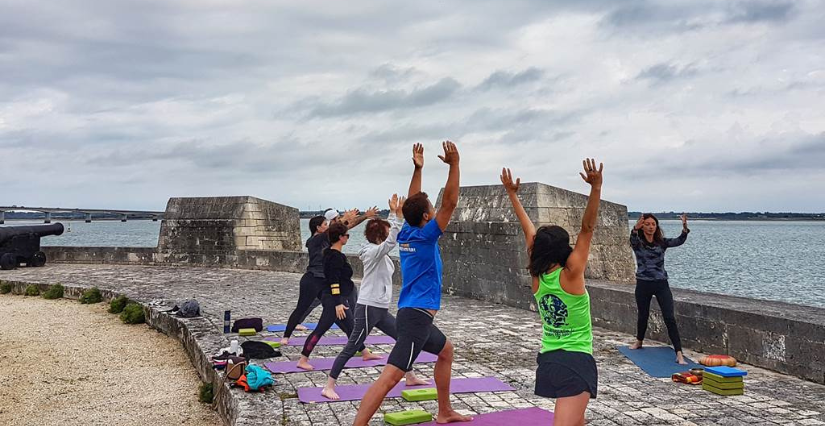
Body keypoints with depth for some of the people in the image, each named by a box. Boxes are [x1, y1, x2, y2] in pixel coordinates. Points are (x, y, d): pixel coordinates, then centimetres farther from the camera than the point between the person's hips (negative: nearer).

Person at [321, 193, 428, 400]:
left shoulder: (380, 252, 11)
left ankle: (410, 377, 27)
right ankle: (329, 387, 0)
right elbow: (392, 240, -31)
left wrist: (394, 214, 9)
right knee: (352, 347, -6)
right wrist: (396, 214, -33)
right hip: (368, 308, -10)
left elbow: (390, 234, 20)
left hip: (381, 309, 10)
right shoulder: (374, 252, -16)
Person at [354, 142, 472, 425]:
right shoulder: (425, 236, -13)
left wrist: (418, 169, 16)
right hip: (416, 316, -10)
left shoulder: (406, 233, 7)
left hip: (414, 315, 10)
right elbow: (449, 203, -16)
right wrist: (454, 164, -14)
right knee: (390, 377, -16)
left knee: (446, 350, 29)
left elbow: (412, 203, 19)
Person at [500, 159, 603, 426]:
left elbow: (529, 231, 7)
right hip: (577, 361, -7)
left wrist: (512, 193, 13)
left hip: (548, 360, 7)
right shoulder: (570, 274, -13)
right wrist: (596, 188, -26)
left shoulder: (536, 276, 0)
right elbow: (587, 229, -20)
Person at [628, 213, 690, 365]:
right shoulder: (637, 242, -4)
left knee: (670, 318, -10)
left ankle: (679, 354, -13)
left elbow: (679, 241, -14)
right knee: (643, 315, 17)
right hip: (643, 284, -1)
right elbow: (633, 239, -29)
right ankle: (639, 341, 45)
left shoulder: (662, 242, 3)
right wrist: (635, 229, -52)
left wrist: (685, 227, -33)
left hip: (661, 284, 1)